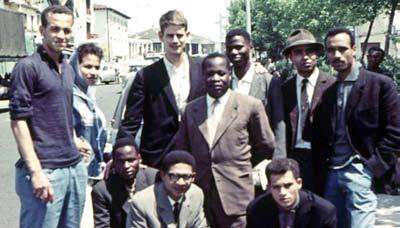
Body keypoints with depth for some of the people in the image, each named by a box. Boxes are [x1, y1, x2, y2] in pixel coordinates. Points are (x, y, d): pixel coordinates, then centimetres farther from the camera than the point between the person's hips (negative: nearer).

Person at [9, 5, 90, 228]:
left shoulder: (68, 69, 14)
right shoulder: (28, 67, -8)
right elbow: (19, 121, -13)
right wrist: (36, 171, -19)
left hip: (75, 167, 7)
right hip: (45, 170, -7)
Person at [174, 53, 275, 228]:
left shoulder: (251, 106, -2)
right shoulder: (191, 109, 9)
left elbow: (266, 146, 7)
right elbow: (181, 149, 16)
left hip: (236, 197, -3)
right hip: (199, 195, 3)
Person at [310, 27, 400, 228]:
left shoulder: (380, 84, -3)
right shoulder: (327, 89, 11)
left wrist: (375, 164, -11)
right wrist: (320, 170, 5)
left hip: (359, 172, -5)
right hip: (330, 173, 5)